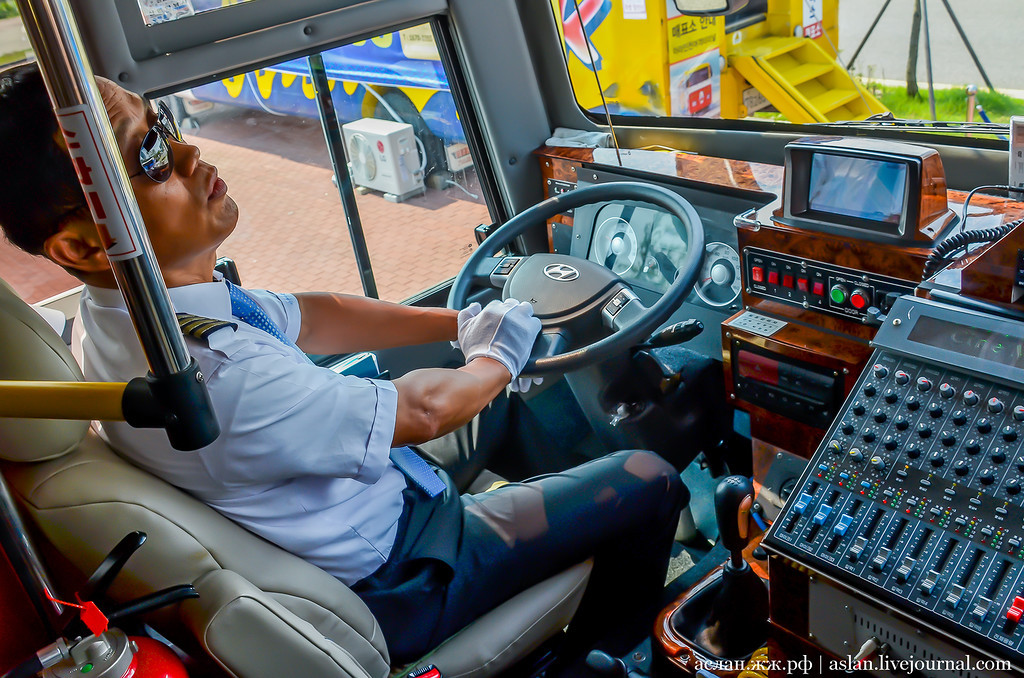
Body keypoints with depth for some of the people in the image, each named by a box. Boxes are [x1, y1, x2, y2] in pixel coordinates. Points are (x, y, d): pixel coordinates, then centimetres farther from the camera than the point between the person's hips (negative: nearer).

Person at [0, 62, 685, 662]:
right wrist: (498, 359, -4)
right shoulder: (215, 382, -39)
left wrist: (461, 323, 2)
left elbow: (309, 317, 2)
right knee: (649, 479, 0)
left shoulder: (134, 304, -9)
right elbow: (421, 410, -24)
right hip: (398, 581, -8)